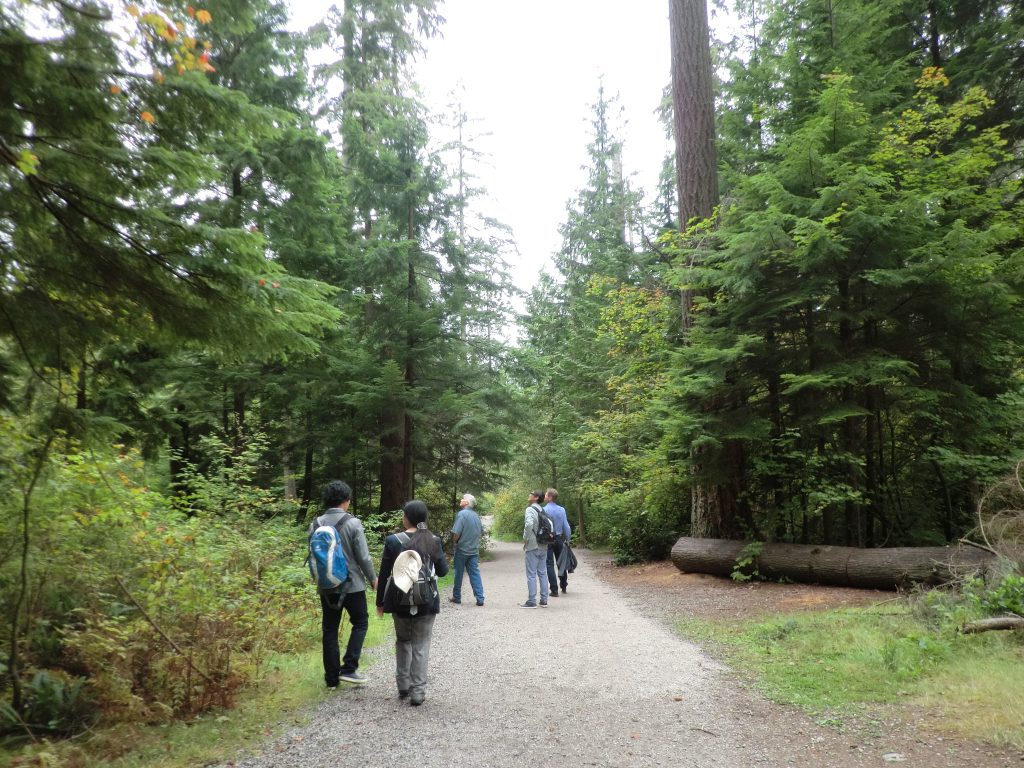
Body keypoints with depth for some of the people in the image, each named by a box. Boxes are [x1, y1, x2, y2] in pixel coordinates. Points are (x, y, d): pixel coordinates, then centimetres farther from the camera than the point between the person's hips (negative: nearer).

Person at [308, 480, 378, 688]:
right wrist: (373, 579, 2)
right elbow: (363, 556, -13)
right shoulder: (352, 523, -15)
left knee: (329, 630, 13)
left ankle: (332, 677, 18)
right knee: (360, 623, 13)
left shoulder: (315, 524, -1)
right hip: (352, 585, -4)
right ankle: (348, 668, 5)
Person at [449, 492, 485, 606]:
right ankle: (480, 598, -1)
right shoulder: (476, 515, 6)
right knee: (475, 573, 5)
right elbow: (481, 532, 16)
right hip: (474, 550, 5)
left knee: (458, 574, 9)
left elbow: (456, 533, -21)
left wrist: (454, 542, -2)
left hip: (462, 549, -5)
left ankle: (456, 597, 20)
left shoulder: (462, 514, -16)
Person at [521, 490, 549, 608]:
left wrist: (525, 539, -17)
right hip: (543, 546, 7)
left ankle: (531, 601, 1)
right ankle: (544, 600, 15)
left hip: (532, 546, -7)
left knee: (531, 574, -1)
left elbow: (529, 524, -27)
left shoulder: (530, 509, -12)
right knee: (542, 573, 12)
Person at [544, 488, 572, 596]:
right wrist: (567, 539, 13)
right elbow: (566, 527, 3)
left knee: (550, 564, 1)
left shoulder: (544, 510, -13)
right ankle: (563, 587, 27)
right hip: (559, 538, 5)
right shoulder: (562, 510, 0)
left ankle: (554, 590, -1)